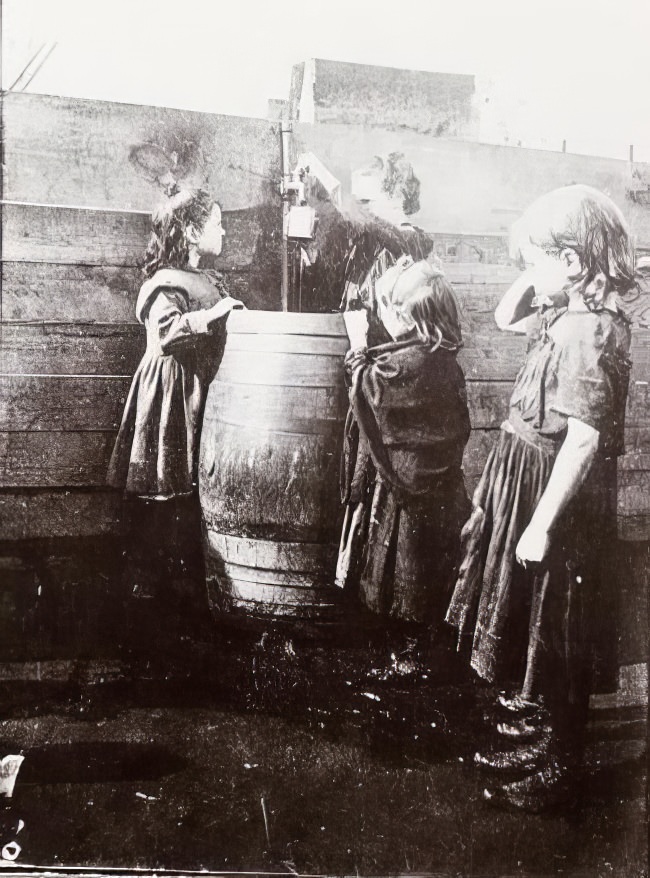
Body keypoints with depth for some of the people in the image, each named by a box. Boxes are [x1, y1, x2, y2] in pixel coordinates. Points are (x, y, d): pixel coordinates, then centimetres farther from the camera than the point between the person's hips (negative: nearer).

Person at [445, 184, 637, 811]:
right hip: (526, 478, 9)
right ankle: (529, 718, 44)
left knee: (550, 639, 6)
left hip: (555, 497, -9)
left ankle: (550, 770, 23)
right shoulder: (569, 314, 4)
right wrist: (535, 275, 3)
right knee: (526, 620, 24)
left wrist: (542, 524, -23)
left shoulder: (589, 333, -24)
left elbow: (584, 438, -26)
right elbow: (506, 318, 21)